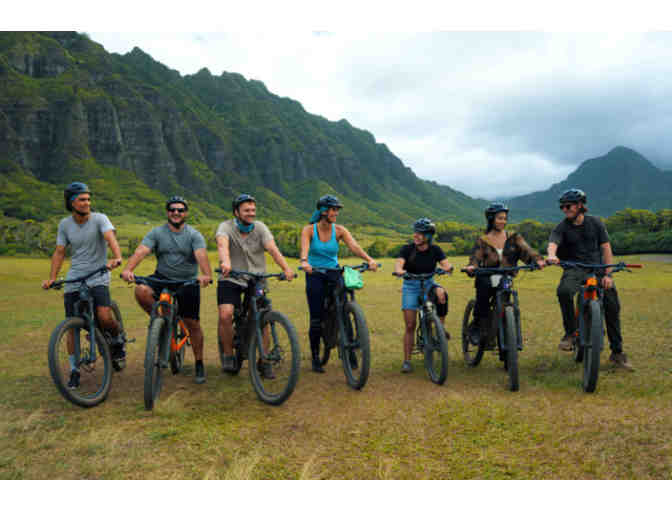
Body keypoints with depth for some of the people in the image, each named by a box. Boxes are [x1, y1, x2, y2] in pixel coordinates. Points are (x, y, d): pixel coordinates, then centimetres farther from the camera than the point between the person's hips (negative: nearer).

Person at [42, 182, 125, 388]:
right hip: (73, 281, 4)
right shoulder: (65, 224, 5)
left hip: (98, 278, -4)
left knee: (105, 317, -25)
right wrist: (51, 278, -2)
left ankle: (118, 340, 8)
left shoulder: (99, 219, -8)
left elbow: (110, 237, -25)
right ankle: (74, 371, 20)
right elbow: (59, 251, 8)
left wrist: (117, 258, -44)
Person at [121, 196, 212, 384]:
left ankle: (199, 365, 17)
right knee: (141, 291, -29)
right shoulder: (157, 233, 0)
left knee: (192, 324, -1)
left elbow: (201, 255, -23)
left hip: (188, 282, -1)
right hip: (162, 278, 1)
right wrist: (127, 269, -35)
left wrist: (206, 275, -43)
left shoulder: (194, 235, -5)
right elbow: (141, 251, -15)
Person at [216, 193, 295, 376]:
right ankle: (228, 355, 1)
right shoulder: (226, 227, -9)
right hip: (231, 280, -1)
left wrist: (286, 268, -37)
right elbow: (222, 244, -32)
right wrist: (224, 262, -54)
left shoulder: (260, 228, -4)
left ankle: (264, 361, 13)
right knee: (225, 315, -21)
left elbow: (272, 248, -20)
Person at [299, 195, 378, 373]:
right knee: (316, 318, -2)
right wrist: (304, 261, -49)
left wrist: (369, 259, -36)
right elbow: (305, 248, -27)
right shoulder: (309, 230, -8)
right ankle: (315, 358, 13)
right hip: (315, 276, -2)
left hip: (334, 274, 2)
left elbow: (354, 246, -18)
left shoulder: (339, 230, -3)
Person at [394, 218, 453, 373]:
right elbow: (398, 263, -24)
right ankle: (407, 361, 7)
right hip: (411, 286, -1)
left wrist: (448, 267, -39)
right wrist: (399, 271, -47)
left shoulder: (435, 250, -4)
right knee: (410, 326, -4)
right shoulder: (408, 249, -9)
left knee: (441, 293, -35)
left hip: (428, 284, 1)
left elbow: (446, 264, -15)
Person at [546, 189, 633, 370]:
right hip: (575, 269, -1)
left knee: (612, 306, -8)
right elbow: (553, 243, -19)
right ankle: (570, 332, -14)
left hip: (597, 267, 1)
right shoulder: (562, 227, 1)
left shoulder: (595, 223, 4)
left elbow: (606, 249, 2)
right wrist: (551, 255, -44)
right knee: (564, 291, -33)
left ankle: (617, 352, 6)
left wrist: (607, 274, -9)